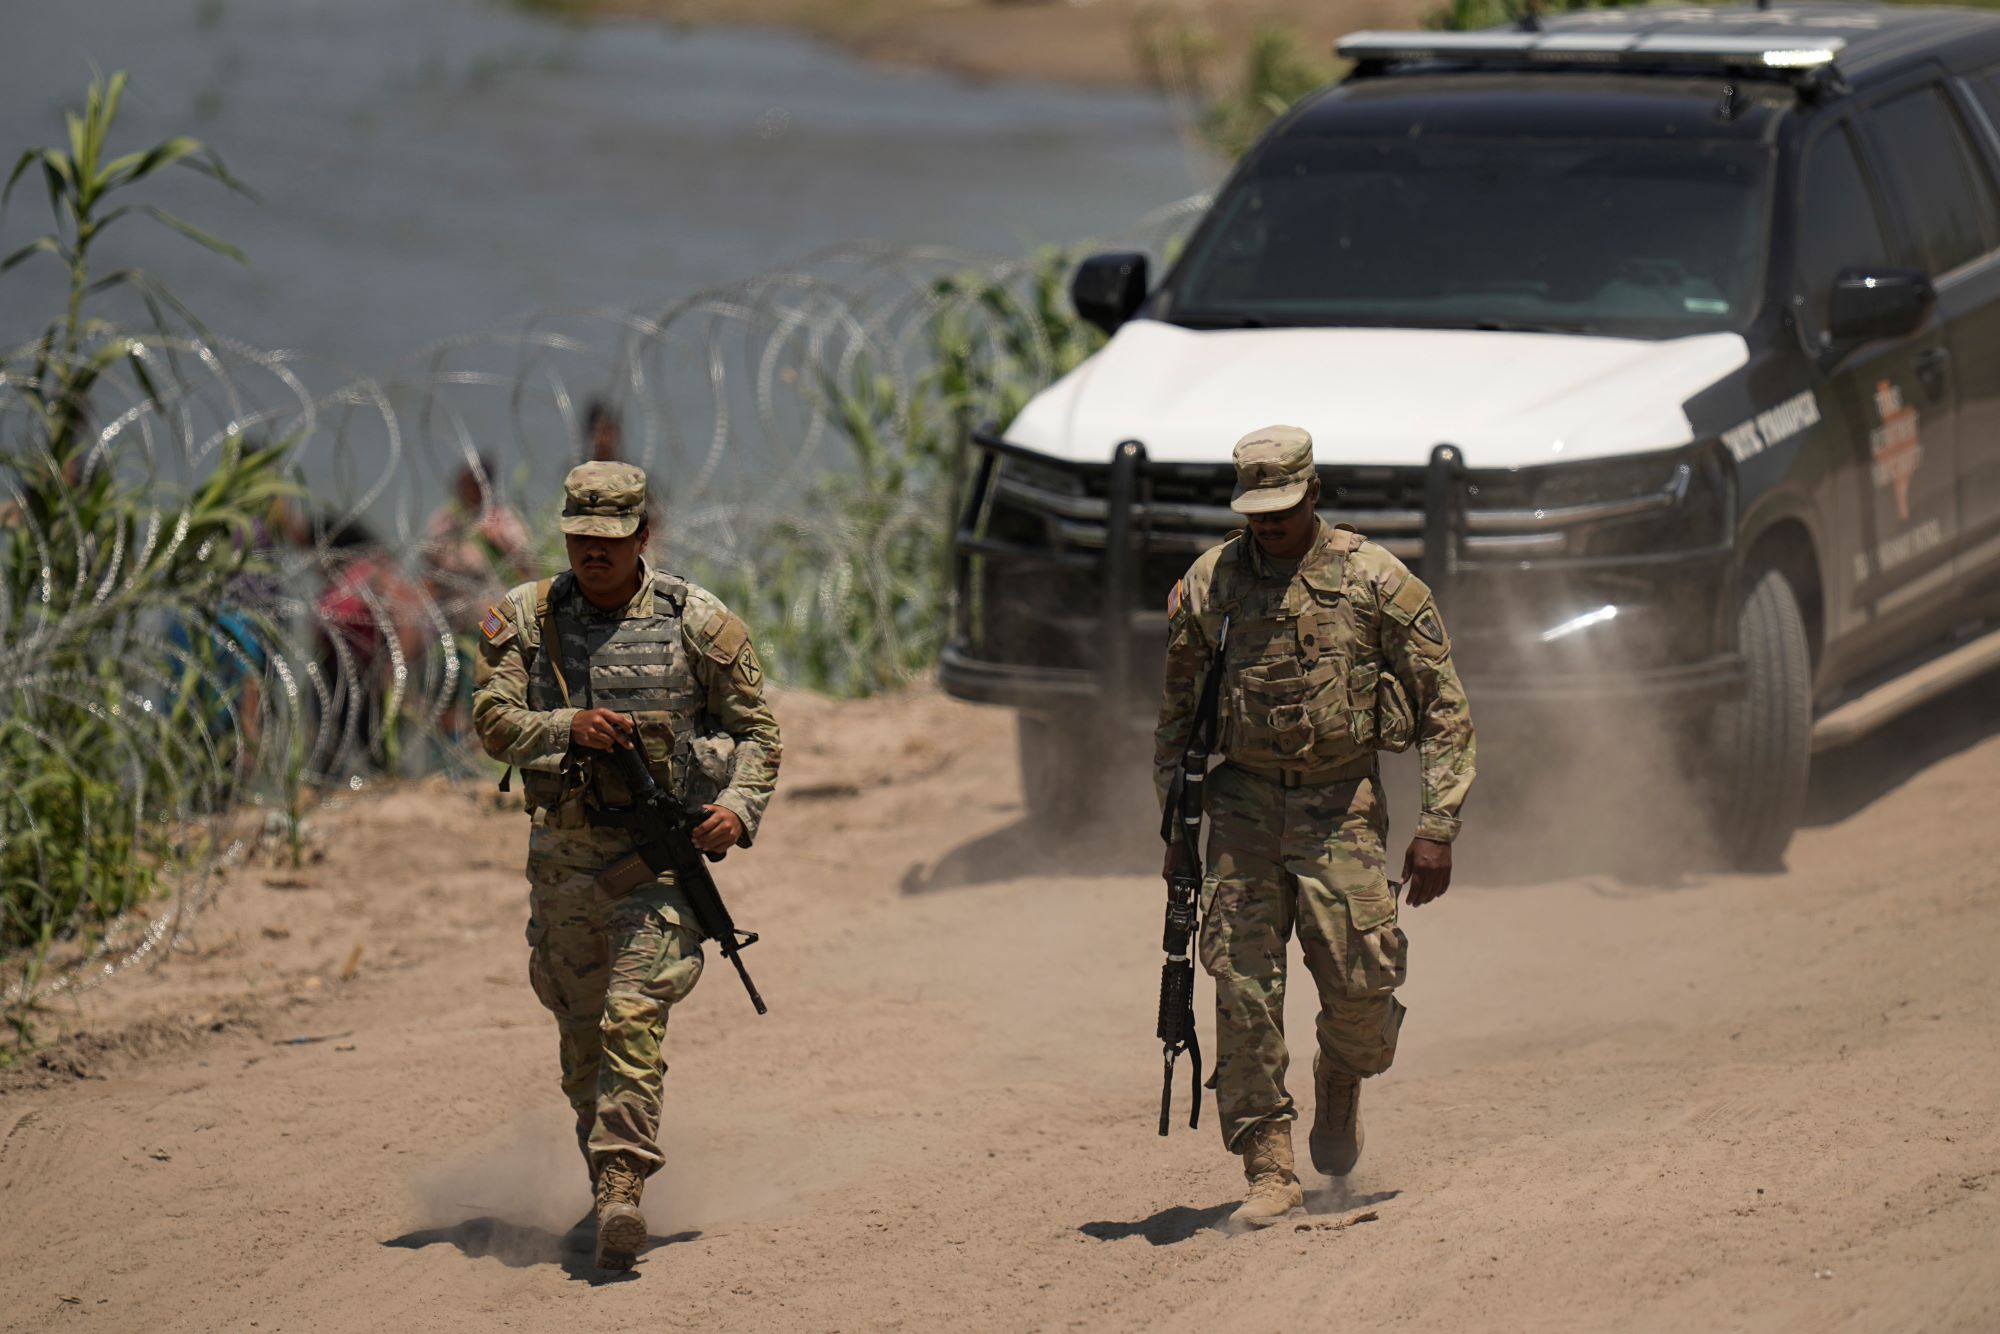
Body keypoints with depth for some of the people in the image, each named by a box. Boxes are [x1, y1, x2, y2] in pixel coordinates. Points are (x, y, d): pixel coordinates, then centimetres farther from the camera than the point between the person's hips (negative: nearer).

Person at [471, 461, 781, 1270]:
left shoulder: (697, 622, -2)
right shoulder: (525, 619, 3)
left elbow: (756, 728, 4)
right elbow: (493, 723, -4)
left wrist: (738, 806, -14)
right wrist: (567, 727, -23)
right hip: (563, 854, 4)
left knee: (633, 1017, -19)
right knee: (581, 1037, 13)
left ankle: (623, 1189, -26)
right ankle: (606, 1187, 30)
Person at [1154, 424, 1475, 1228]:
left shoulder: (1374, 581, -4)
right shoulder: (1208, 586, 3)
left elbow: (1445, 711, -1)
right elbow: (1177, 715, 15)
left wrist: (1437, 828, -7)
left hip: (1340, 807, -2)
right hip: (1243, 806, 2)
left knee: (1359, 979, -7)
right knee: (1244, 989, -6)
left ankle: (1342, 1077, 28)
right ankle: (1269, 1169, 0)